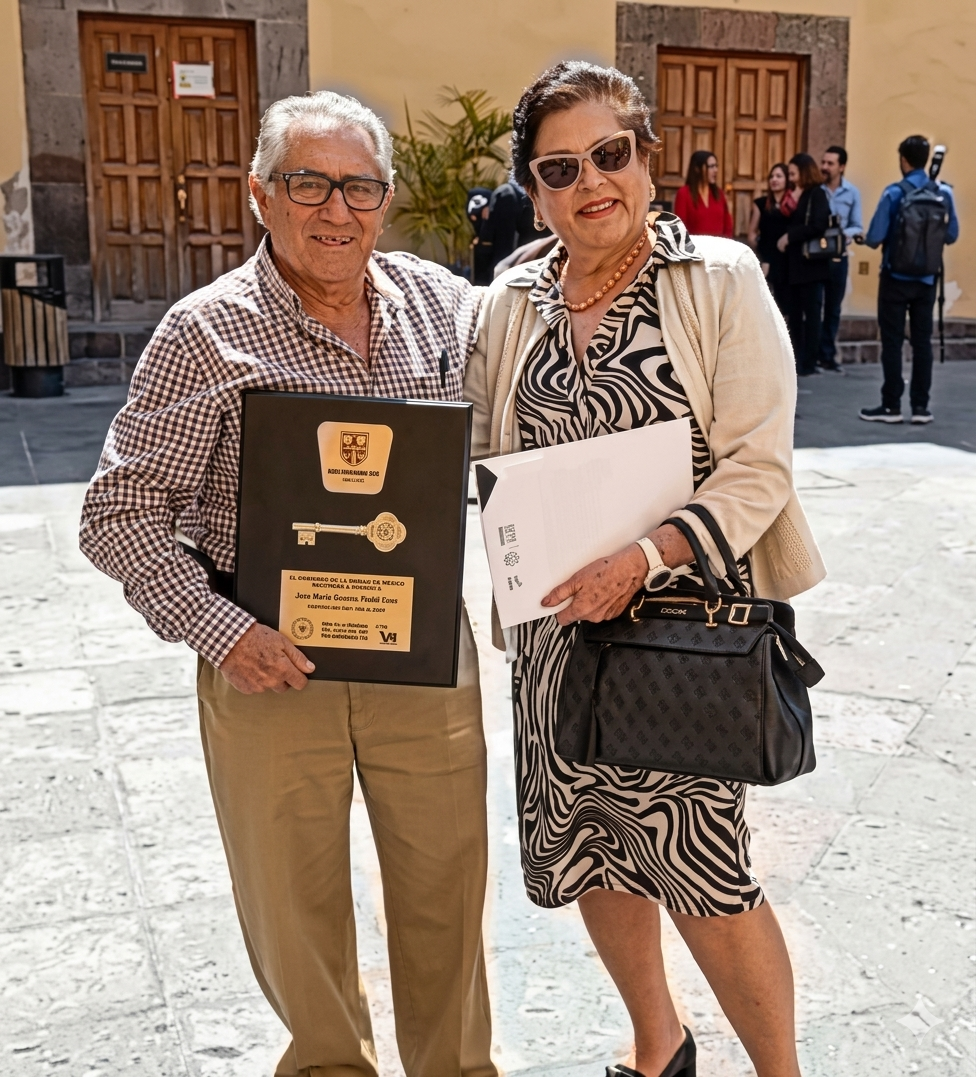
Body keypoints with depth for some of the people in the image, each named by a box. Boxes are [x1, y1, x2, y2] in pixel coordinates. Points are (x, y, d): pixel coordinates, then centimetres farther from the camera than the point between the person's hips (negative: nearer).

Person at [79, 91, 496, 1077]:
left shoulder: (446, 305, 1)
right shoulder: (207, 332, -9)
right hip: (269, 666, -2)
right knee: (293, 909, 15)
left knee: (446, 893, 16)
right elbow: (120, 513, -9)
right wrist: (217, 628, -20)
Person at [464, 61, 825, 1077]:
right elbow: (480, 452, 14)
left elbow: (758, 468, -12)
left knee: (703, 874, -3)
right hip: (555, 622, 5)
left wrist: (642, 557, -24)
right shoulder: (512, 301, 6)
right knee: (586, 851, 15)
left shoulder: (721, 279, -6)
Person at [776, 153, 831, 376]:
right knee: (795, 314, 7)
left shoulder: (817, 194, -6)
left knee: (811, 313, -3)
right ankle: (797, 360, 11)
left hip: (811, 263, -8)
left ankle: (809, 363, -1)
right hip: (795, 263, 8)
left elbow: (818, 226, -18)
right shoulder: (799, 195, 16)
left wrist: (790, 237, -12)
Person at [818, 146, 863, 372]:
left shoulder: (852, 193, -1)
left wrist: (844, 233, -19)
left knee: (833, 308, 11)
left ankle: (829, 355, 19)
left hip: (838, 257, 2)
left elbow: (857, 227, 1)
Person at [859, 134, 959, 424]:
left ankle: (891, 405, 4)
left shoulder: (894, 193, -13)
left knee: (892, 341, 2)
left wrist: (870, 238, 7)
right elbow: (952, 235, 6)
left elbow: (874, 238, -15)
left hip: (896, 278, -4)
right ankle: (920, 406, 11)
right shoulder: (944, 193, 0)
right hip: (926, 279, 4)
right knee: (922, 341, 8)